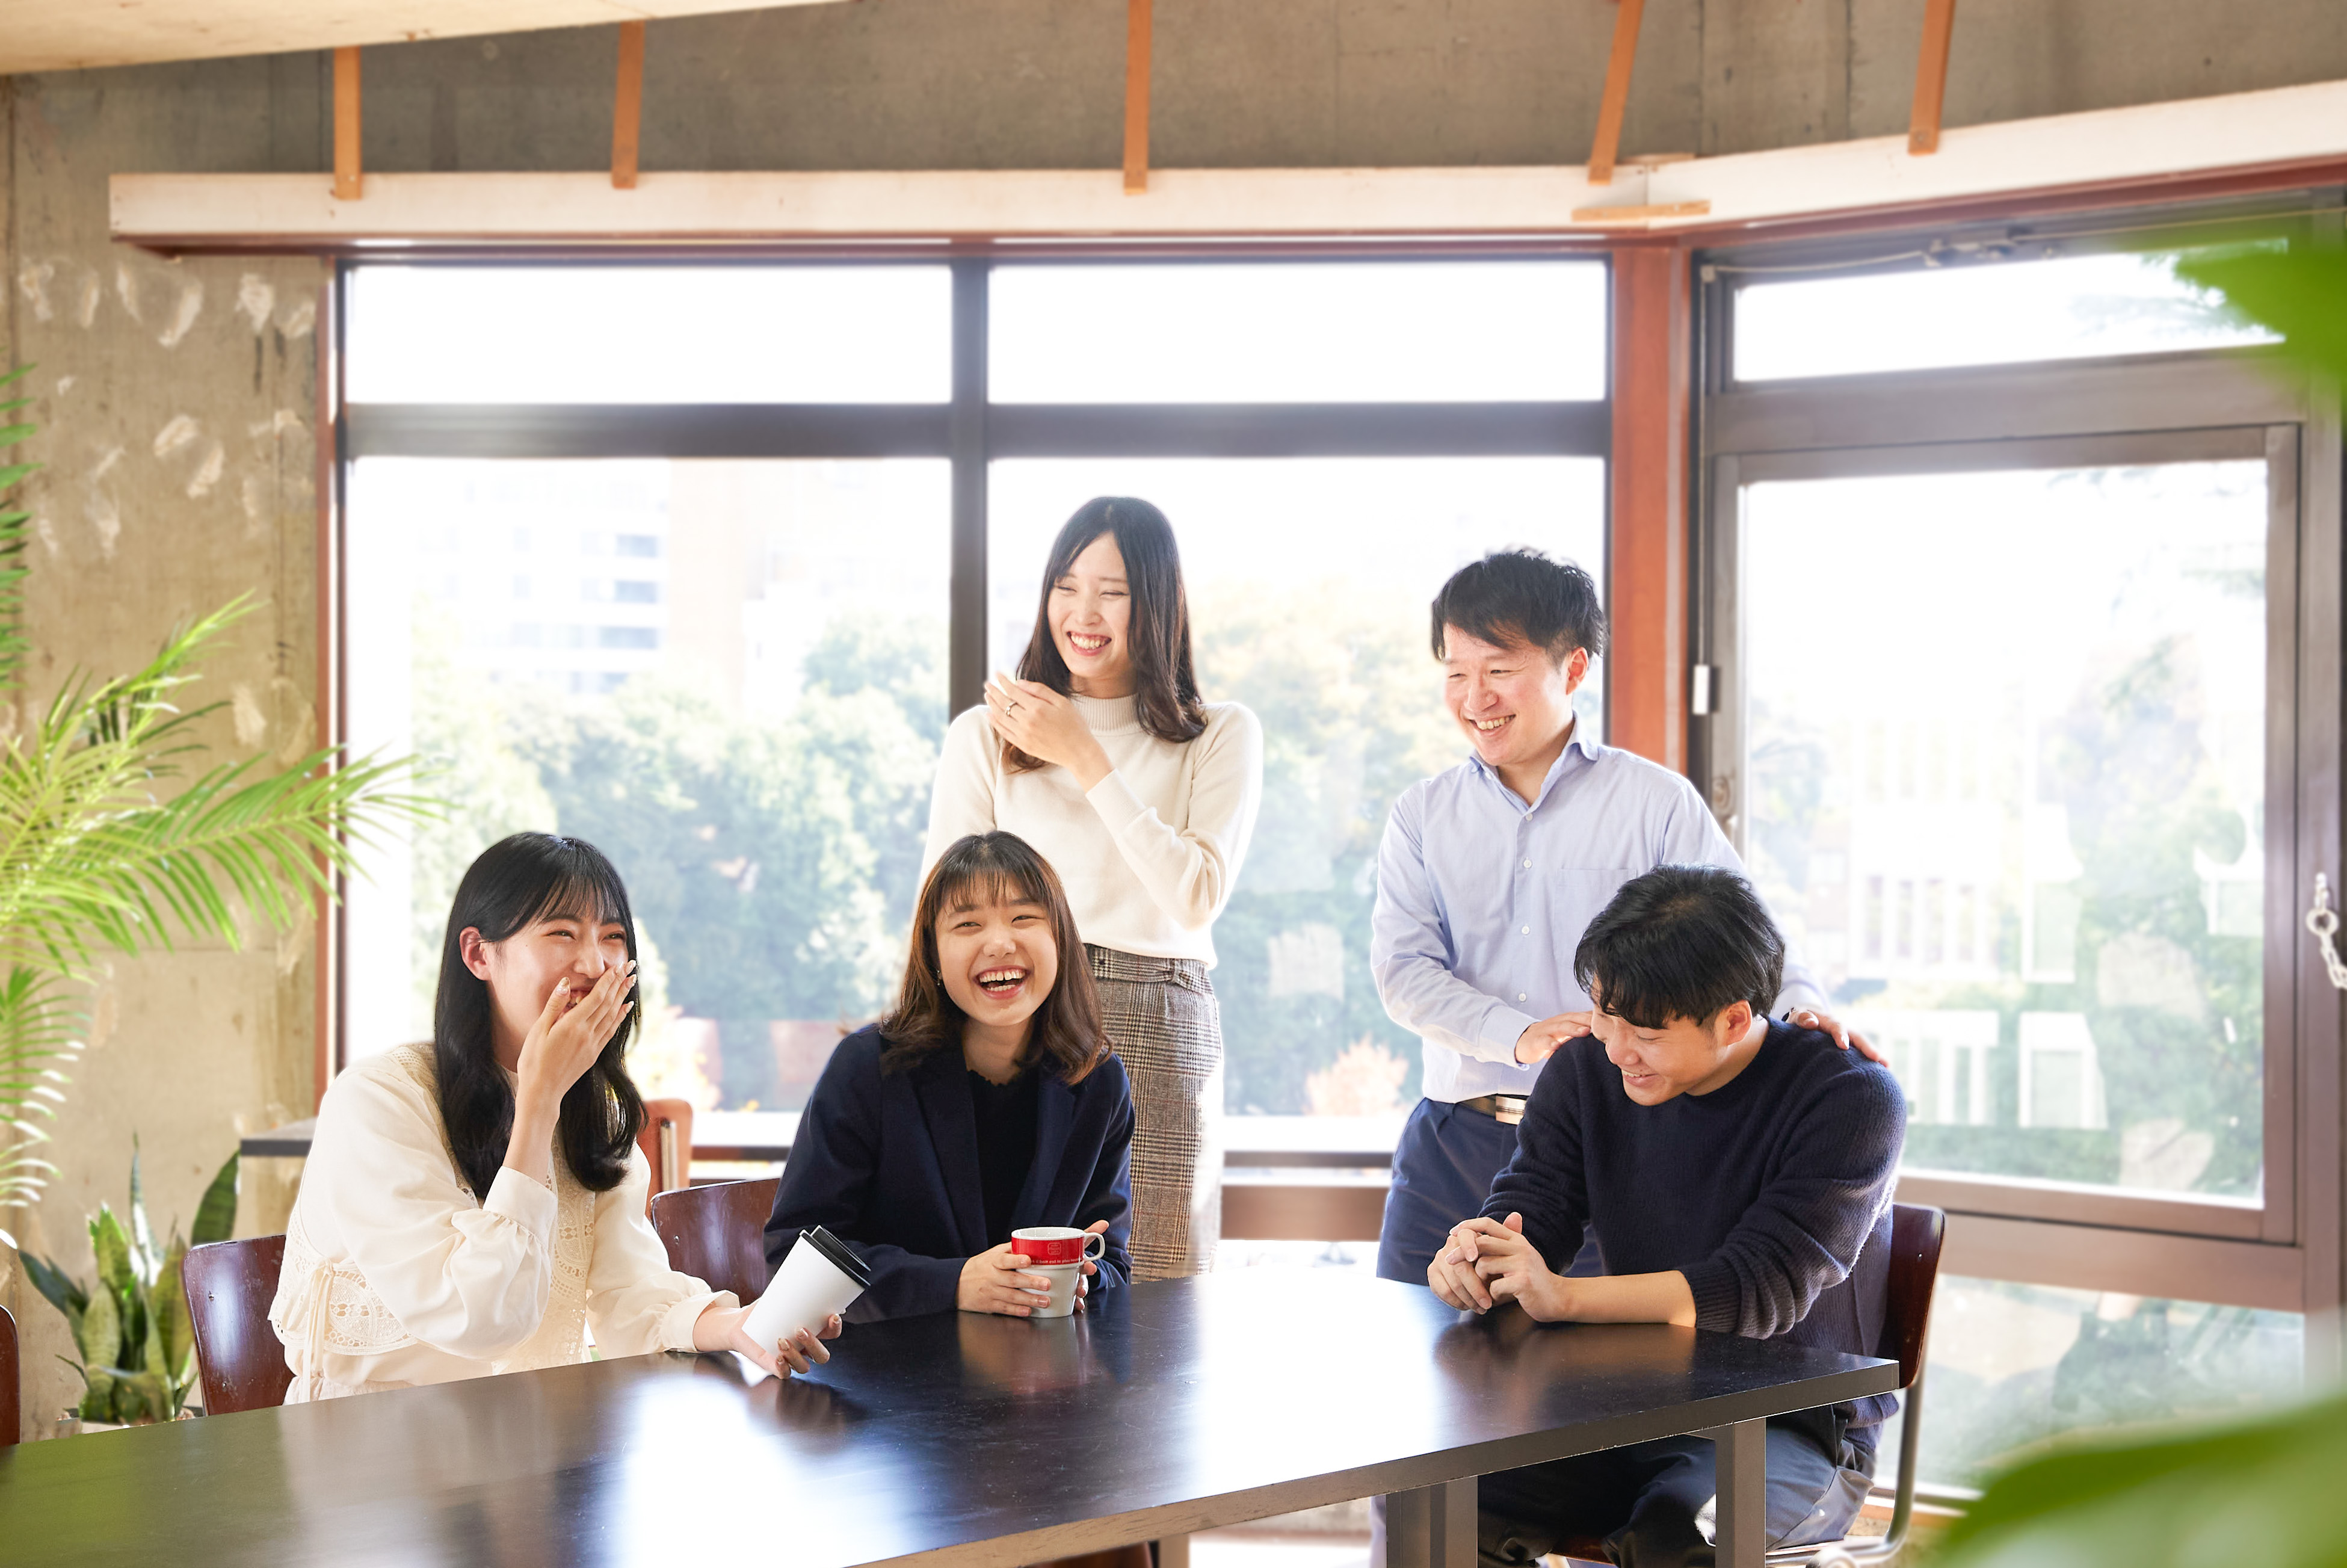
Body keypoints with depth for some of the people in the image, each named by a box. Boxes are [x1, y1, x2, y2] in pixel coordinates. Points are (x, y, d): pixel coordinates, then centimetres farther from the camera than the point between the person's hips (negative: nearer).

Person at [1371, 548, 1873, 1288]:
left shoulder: (1657, 804, 3)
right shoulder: (1422, 816, 10)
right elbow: (1403, 970, -2)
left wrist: (1802, 1008, -25)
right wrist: (1521, 1036, -20)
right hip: (1456, 1141, 3)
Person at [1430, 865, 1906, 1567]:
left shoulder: (1851, 1099, -14)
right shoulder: (1587, 1069, 3)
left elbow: (1765, 1285, -23)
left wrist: (1564, 1297, -34)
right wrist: (1474, 1259, -27)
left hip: (1793, 1429, -4)